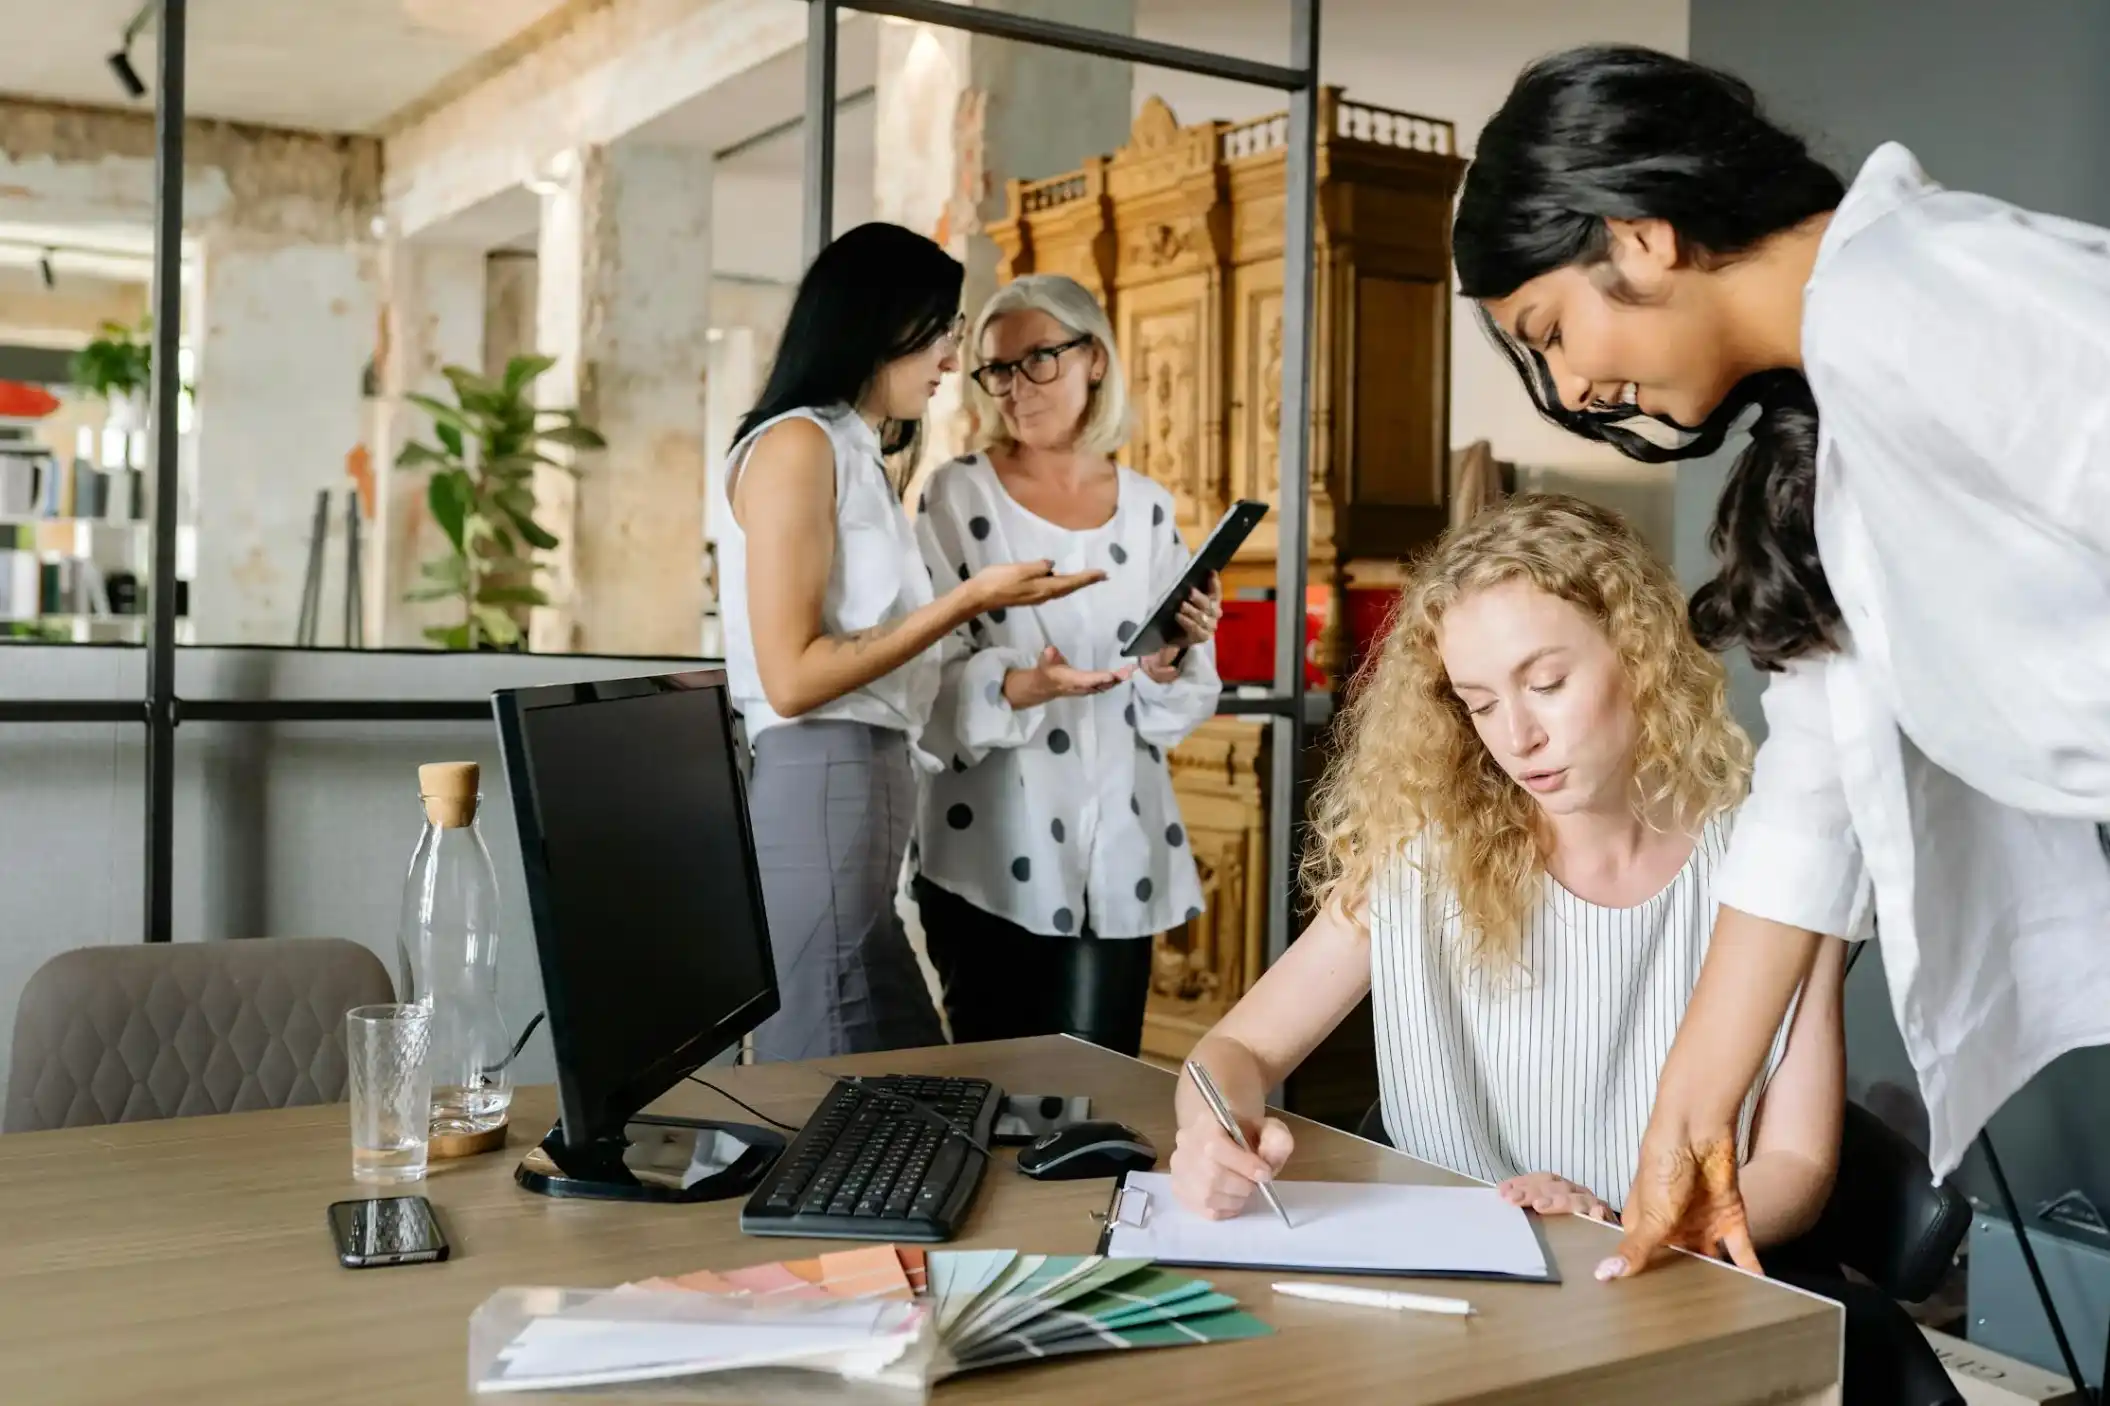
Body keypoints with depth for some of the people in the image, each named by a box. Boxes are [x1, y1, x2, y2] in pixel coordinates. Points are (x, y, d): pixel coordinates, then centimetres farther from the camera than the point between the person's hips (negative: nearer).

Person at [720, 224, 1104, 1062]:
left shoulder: (858, 458, 20)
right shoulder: (795, 445, -7)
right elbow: (791, 677, -15)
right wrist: (968, 601, -14)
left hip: (866, 790, 10)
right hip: (817, 794, -9)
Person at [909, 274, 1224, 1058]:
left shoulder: (1147, 508, 9)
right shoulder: (958, 496, 0)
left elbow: (1178, 709, 9)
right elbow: (922, 672, -8)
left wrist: (1170, 664, -12)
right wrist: (1014, 688, -26)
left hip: (1118, 849, 3)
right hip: (994, 852, -3)